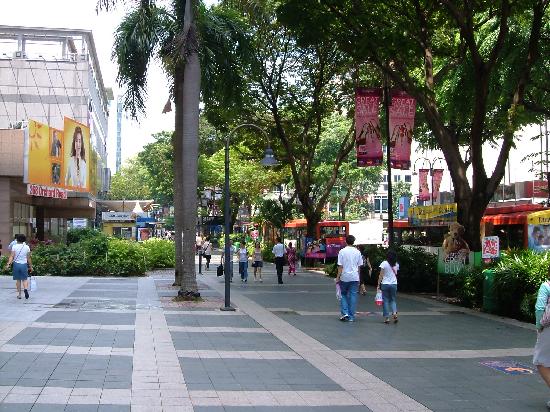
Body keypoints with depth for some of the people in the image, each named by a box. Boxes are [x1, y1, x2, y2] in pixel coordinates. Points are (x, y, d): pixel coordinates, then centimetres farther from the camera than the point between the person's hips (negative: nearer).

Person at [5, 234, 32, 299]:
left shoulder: (14, 246, -1)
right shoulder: (27, 247, 2)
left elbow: (12, 256, -12)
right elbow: (29, 258, 3)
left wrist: (8, 264, -17)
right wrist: (30, 266, 10)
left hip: (16, 264, 0)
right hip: (24, 264, 0)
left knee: (18, 280, 10)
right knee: (24, 279, 6)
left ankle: (19, 294, 13)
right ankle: (25, 289, -23)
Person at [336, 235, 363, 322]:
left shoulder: (342, 251, -7)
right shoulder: (357, 252, 3)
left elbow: (340, 266, -8)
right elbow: (359, 266, 8)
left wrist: (338, 277, -2)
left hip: (344, 277, -2)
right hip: (355, 277, 2)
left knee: (343, 295, 13)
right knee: (353, 296, 6)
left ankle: (344, 313, 0)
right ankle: (351, 317, 7)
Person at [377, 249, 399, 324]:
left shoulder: (384, 263, -10)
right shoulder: (396, 264, 2)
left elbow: (381, 276, -9)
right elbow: (396, 274, 13)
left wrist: (378, 284, -4)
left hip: (385, 284, -3)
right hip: (394, 284, 3)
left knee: (385, 300, 4)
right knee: (393, 300, 15)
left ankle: (386, 317, 2)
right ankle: (394, 313, -8)